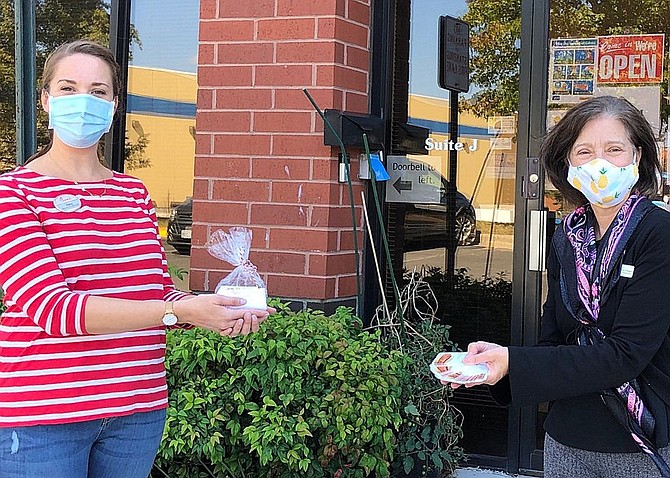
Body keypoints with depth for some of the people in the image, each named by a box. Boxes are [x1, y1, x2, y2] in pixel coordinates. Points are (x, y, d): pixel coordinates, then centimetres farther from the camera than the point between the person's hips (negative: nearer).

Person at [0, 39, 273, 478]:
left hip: (139, 409, 5)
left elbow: (160, 291, 10)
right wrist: (179, 312, -23)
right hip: (41, 416, -5)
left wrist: (226, 314, -12)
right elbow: (51, 306, -17)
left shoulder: (134, 192, 11)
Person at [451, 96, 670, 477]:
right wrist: (493, 359, -14)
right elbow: (554, 341, 5)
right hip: (567, 441, 5)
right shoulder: (567, 238, 3)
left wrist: (513, 362, -26)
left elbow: (626, 353, -21)